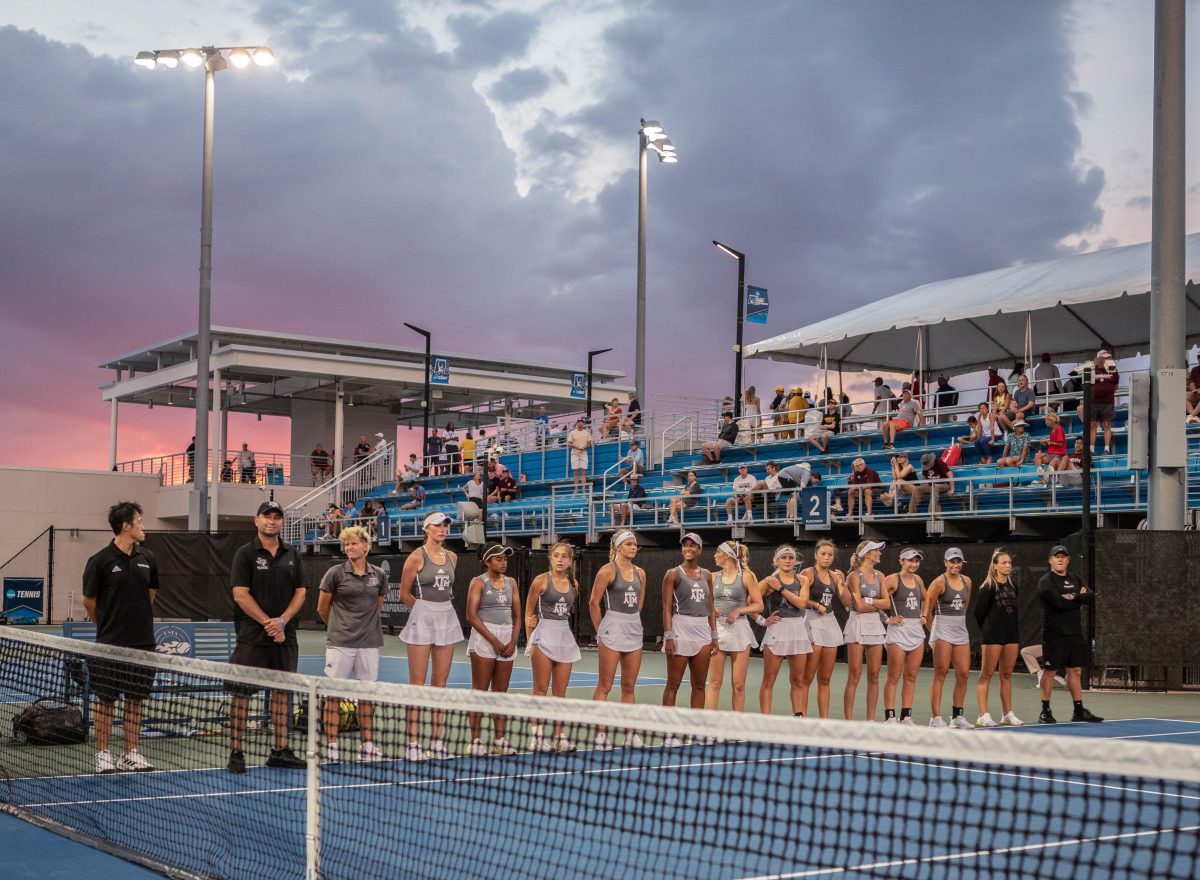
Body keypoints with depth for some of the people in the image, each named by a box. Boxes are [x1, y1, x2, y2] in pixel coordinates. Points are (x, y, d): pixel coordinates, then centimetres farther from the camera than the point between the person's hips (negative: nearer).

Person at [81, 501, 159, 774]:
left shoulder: (147, 558, 6)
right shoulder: (101, 560, -9)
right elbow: (89, 601, 0)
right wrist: (107, 626, 10)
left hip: (142, 642, 5)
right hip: (110, 645, -4)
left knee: (136, 699, 8)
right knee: (106, 700, 4)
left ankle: (131, 754, 16)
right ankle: (103, 754, 13)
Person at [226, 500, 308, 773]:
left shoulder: (292, 554, 11)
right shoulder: (246, 553, -2)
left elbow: (300, 592, 8)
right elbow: (240, 595, -9)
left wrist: (281, 621, -7)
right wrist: (267, 623, -13)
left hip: (284, 635, 5)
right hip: (252, 636, -5)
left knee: (282, 690, 7)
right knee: (242, 692, -4)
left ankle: (280, 751, 14)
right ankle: (235, 752, 1)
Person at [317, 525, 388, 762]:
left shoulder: (379, 575, 7)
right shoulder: (335, 573, -3)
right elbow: (322, 609, 6)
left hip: (369, 643, 3)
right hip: (340, 644, -3)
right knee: (334, 694, -1)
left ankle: (367, 745, 15)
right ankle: (331, 747, 4)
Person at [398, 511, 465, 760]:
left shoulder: (452, 557, 10)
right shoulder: (417, 557, -6)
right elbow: (404, 594, -1)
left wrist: (439, 608, 13)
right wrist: (426, 607, 8)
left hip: (447, 618, 6)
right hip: (422, 619, -5)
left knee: (440, 682, 7)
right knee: (418, 682, -4)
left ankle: (436, 741, 11)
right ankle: (413, 743, -2)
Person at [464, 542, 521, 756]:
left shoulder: (511, 583, 13)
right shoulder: (479, 582, -3)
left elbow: (517, 615, 12)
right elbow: (471, 616, -10)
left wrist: (513, 641, -3)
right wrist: (494, 641, -14)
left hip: (507, 638, 5)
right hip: (484, 637, -5)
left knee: (501, 692, 7)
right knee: (480, 691, -4)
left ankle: (500, 741, 10)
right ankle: (475, 742, -2)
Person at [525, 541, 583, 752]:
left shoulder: (573, 584, 8)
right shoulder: (541, 581, -4)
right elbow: (529, 613, 1)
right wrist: (530, 641, -3)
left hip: (565, 636, 5)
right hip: (544, 634, -5)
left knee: (560, 691, 6)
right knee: (541, 689, -3)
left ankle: (559, 736, 10)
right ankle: (537, 736, 0)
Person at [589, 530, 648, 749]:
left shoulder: (640, 573, 11)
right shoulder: (608, 570, -7)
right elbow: (593, 602, -6)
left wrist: (631, 621, 14)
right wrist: (600, 631, -1)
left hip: (634, 630, 6)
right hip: (613, 630, -6)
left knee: (629, 686, 9)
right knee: (604, 685, -2)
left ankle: (630, 733, 13)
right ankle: (600, 733, 0)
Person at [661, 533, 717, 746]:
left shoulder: (707, 575, 12)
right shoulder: (673, 574, -2)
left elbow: (711, 607, 15)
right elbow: (667, 608, -7)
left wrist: (714, 636, 10)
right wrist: (668, 636, -15)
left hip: (702, 632, 5)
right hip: (681, 630, -5)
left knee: (699, 685, 8)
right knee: (673, 684, -2)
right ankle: (668, 733, -1)